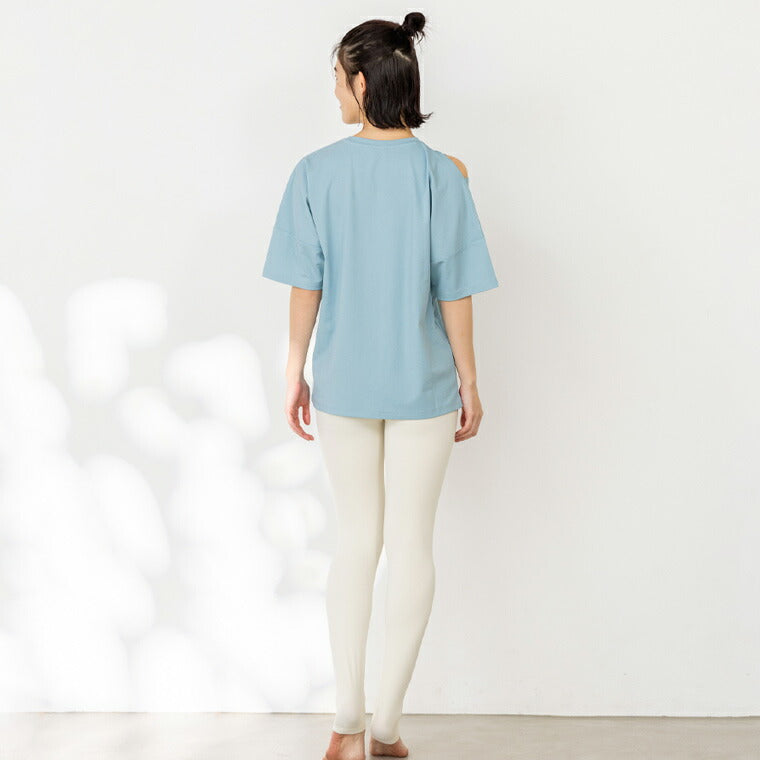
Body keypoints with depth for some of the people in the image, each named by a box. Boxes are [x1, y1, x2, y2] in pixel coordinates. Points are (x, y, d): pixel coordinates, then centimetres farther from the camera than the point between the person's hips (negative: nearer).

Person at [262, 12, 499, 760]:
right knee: (412, 547, 8)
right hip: (422, 385, -1)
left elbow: (305, 285, -5)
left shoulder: (316, 172, -8)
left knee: (356, 542, 15)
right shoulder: (441, 174, -10)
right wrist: (469, 382, 2)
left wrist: (295, 374, 7)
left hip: (343, 383, 2)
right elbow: (454, 292, -9)